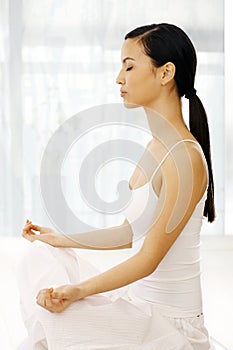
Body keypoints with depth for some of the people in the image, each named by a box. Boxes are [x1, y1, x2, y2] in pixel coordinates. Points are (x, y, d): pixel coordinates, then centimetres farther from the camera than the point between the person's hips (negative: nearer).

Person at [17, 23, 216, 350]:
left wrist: (78, 290, -31)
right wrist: (59, 239, 16)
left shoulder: (186, 157, -22)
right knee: (42, 255, 9)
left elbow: (149, 257, -23)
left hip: (169, 321, -9)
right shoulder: (157, 147, 7)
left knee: (55, 319, -25)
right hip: (139, 299, 9)